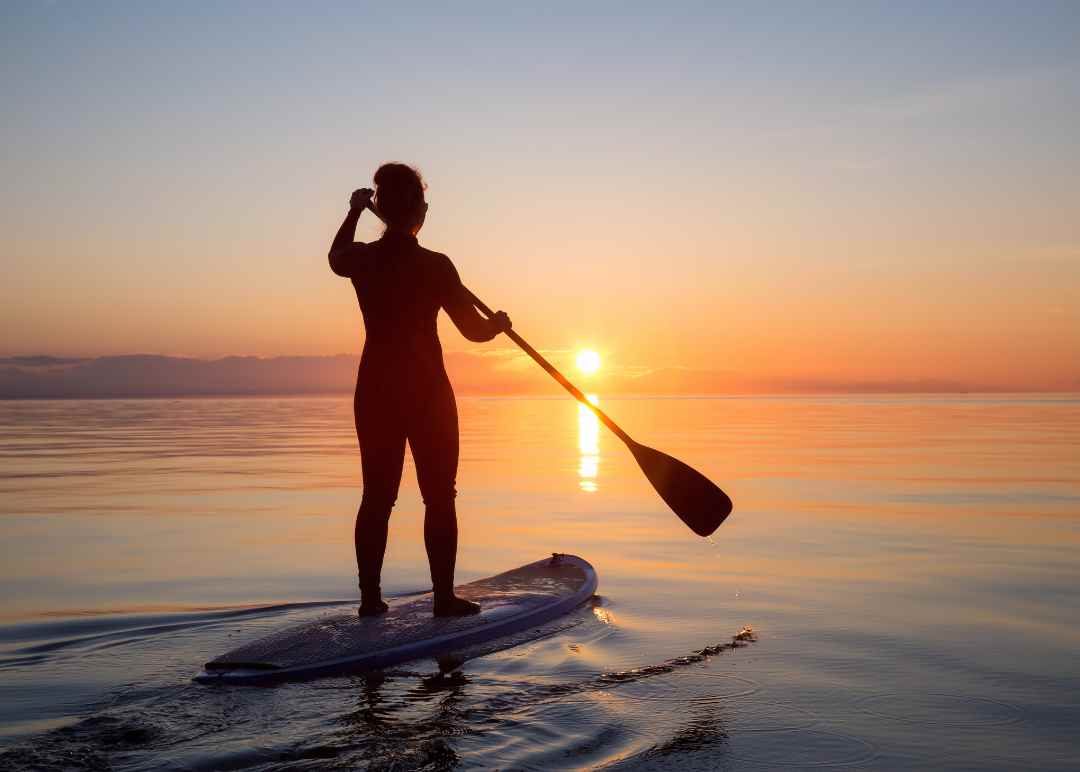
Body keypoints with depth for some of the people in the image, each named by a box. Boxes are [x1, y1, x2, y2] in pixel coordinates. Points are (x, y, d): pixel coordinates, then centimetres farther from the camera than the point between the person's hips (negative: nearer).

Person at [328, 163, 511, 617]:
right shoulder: (434, 266, -13)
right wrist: (498, 323, 15)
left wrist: (354, 212, 36)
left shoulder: (361, 260, -1)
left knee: (377, 496, 11)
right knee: (439, 497, 5)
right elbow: (474, 330, -7)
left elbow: (335, 258, 26)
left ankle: (370, 597, 15)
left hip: (375, 392, 4)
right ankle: (444, 597, 7)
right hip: (427, 393, -4)